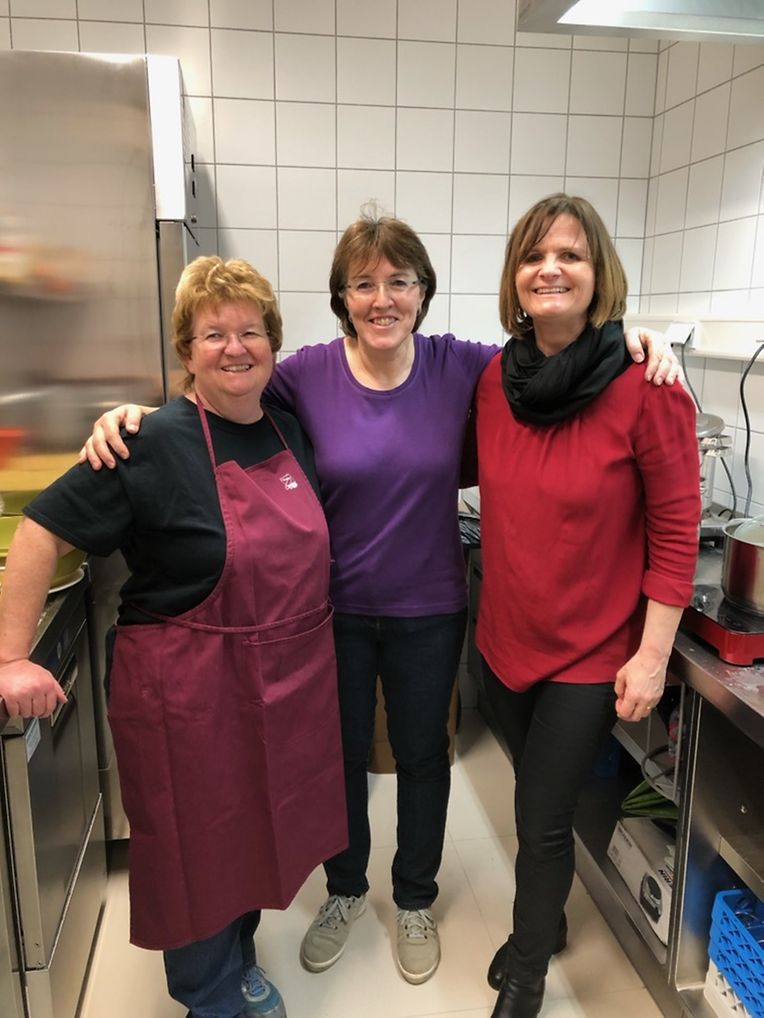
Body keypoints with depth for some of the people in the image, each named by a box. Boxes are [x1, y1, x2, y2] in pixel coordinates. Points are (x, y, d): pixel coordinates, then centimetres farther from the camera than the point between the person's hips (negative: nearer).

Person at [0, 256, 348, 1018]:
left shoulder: (288, 429, 2)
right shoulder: (155, 443, -17)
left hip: (286, 684, 6)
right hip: (190, 691, -6)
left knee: (257, 832, 23)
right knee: (199, 849, 13)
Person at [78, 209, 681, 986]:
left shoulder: (459, 366, -10)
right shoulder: (308, 374, -11)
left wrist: (631, 347, -16)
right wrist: (131, 415, -17)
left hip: (428, 611, 0)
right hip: (334, 608, 0)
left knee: (421, 755, 20)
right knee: (340, 754, 20)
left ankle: (415, 900, 48)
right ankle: (345, 891, 49)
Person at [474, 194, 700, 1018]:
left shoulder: (645, 386, -17)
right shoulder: (495, 378, -3)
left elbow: (675, 529, -13)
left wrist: (652, 655, -12)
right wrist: (495, 598, 7)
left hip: (591, 651, -4)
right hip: (504, 635, 5)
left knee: (541, 822, 8)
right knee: (538, 801, 23)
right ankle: (546, 920, 52)